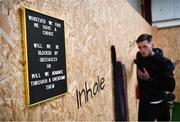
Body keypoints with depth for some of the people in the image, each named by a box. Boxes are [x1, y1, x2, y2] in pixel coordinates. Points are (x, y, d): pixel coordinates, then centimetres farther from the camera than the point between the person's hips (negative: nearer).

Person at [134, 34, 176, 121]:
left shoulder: (163, 62, -17)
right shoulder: (139, 57, -4)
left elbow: (170, 87, -23)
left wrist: (149, 79, -29)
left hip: (161, 103, -1)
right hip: (145, 103, 2)